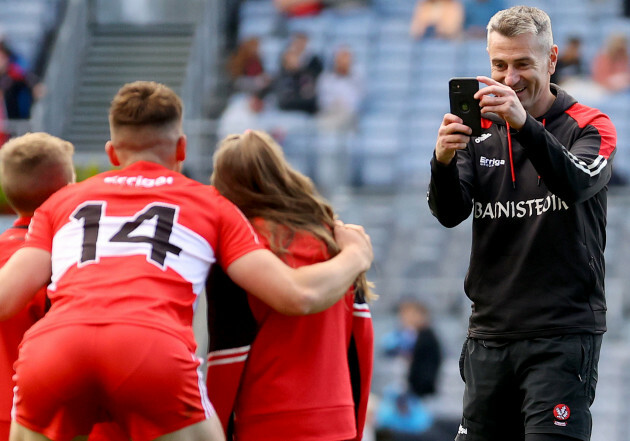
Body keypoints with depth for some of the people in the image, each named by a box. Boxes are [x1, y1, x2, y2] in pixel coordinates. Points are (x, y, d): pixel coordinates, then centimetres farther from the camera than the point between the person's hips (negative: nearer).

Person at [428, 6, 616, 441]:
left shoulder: (590, 126, 0)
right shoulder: (481, 132, 11)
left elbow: (575, 184, -22)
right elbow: (450, 213, -1)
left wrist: (525, 125, -39)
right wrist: (443, 161, -24)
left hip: (563, 332, -5)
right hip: (490, 333, 5)